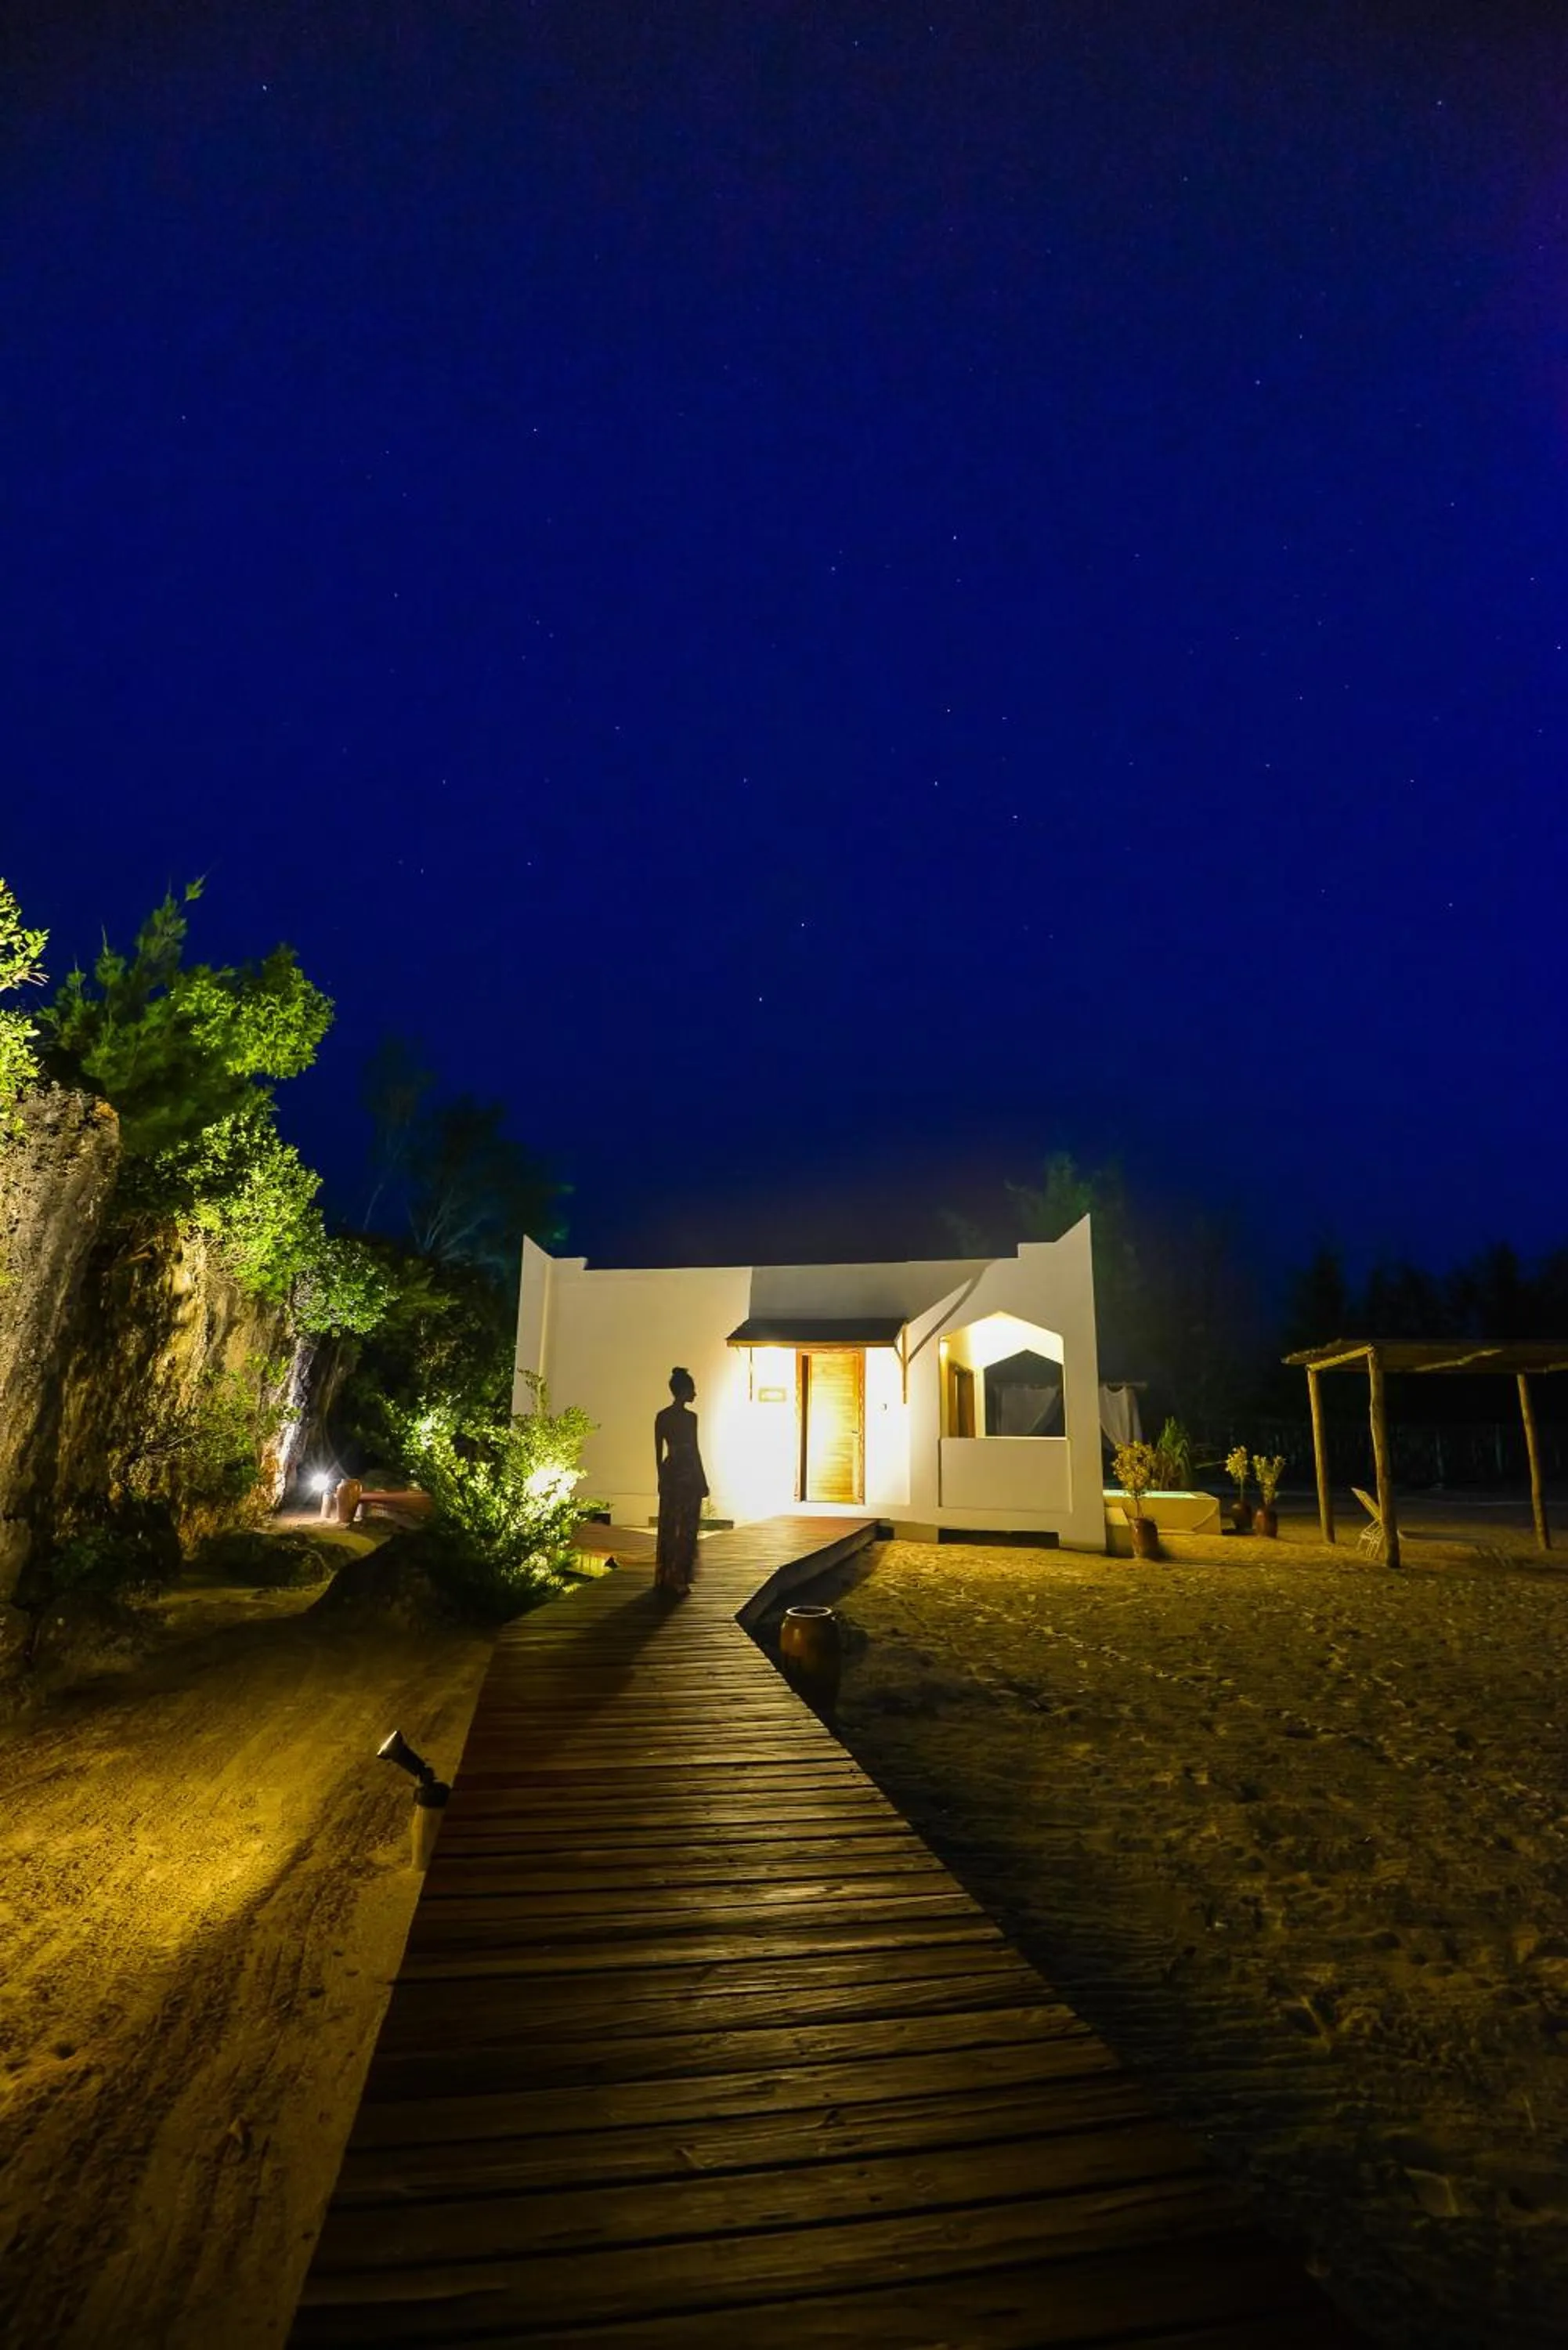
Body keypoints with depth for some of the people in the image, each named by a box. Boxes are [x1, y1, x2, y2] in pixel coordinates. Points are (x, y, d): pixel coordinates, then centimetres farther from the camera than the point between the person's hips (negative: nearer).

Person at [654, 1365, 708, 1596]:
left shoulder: (661, 1417, 4)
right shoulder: (690, 1417, -14)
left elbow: (658, 1451, 7)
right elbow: (694, 1450, -12)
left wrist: (662, 1477, 16)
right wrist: (703, 1482, -5)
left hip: (670, 1473, 6)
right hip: (689, 1475, -6)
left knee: (667, 1526, 13)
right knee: (686, 1529, 3)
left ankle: (664, 1577, 20)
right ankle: (678, 1579, 5)